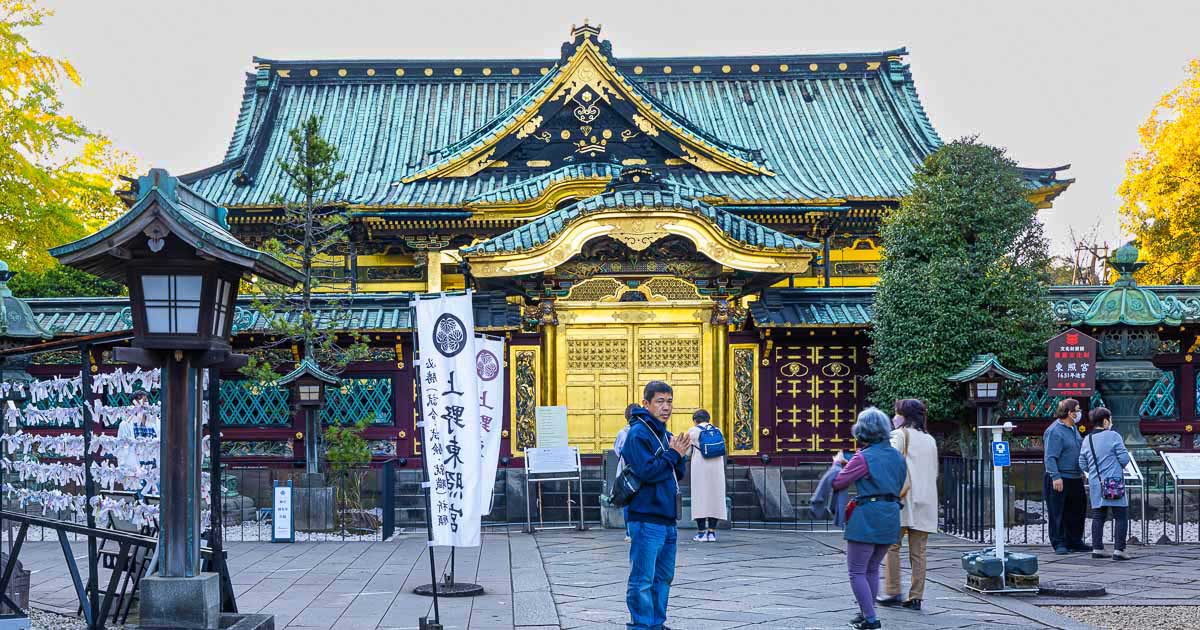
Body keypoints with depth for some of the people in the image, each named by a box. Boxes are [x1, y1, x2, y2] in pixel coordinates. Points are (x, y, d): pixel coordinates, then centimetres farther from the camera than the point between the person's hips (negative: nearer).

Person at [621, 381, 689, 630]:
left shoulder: (664, 434, 16)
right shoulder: (638, 433, -10)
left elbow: (677, 476, 18)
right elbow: (646, 471, -21)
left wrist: (679, 455, 0)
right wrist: (673, 455, -11)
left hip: (667, 519, 9)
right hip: (646, 519, -9)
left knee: (663, 577, 16)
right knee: (643, 580, -5)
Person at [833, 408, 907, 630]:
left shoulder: (863, 458, -12)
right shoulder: (898, 457, 9)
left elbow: (837, 483, -5)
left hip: (867, 518, -7)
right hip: (891, 518, 7)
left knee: (856, 570, 0)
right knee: (872, 569, 20)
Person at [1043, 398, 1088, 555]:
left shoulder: (1073, 429, 14)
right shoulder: (1055, 431, -15)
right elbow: (1050, 457, -20)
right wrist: (1055, 477, -26)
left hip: (1075, 479, 9)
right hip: (1059, 480, -9)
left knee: (1078, 510, 14)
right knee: (1058, 513, -1)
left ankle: (1075, 541, 25)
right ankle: (1059, 543, 5)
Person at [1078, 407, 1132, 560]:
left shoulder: (1087, 440, 7)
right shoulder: (1113, 436, -8)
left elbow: (1083, 465, 10)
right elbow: (1124, 459, -9)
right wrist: (1120, 465, 12)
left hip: (1095, 484, 5)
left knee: (1098, 517, 12)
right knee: (1121, 517, 0)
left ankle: (1097, 549, 11)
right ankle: (1118, 550, -6)